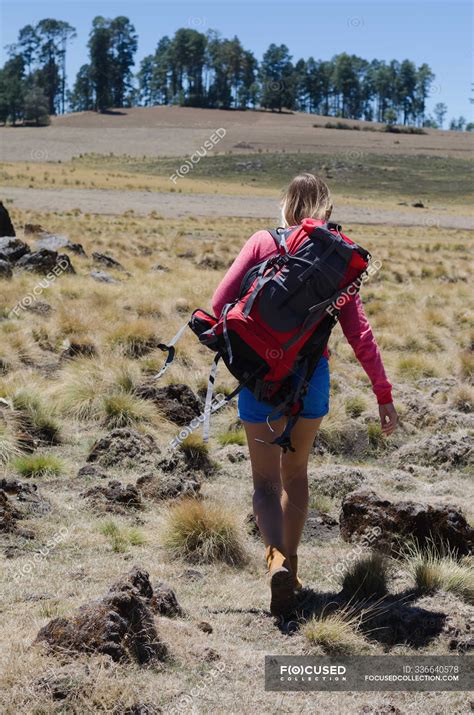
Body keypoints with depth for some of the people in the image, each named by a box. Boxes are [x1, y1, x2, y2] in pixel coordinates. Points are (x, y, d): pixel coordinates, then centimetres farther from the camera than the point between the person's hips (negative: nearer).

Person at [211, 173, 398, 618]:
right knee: (295, 472, 23)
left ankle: (277, 559, -20)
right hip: (311, 376, 2)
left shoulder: (263, 243, -1)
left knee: (266, 482, 6)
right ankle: (290, 564, 29)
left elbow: (220, 303, -7)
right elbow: (359, 333, -3)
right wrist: (383, 394, 2)